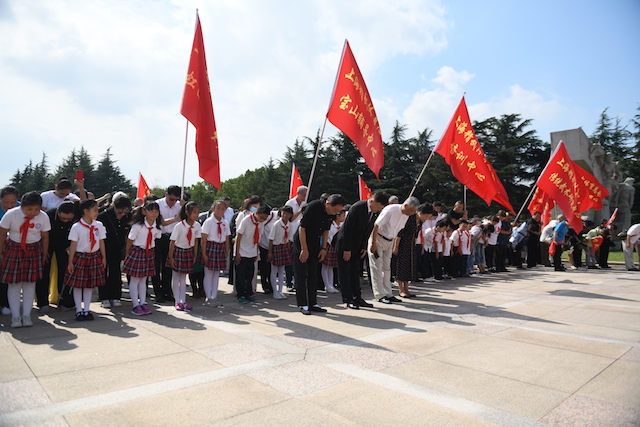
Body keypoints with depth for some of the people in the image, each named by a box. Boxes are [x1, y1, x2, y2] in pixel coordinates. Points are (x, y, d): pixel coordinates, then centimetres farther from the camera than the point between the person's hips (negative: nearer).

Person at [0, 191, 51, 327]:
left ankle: (26, 315, 11)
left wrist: (45, 254, 7)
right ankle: (15, 316, 8)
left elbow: (45, 237, 1)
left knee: (30, 283, 2)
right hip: (13, 249, -1)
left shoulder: (43, 217, -11)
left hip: (33, 251, 1)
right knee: (13, 283, 0)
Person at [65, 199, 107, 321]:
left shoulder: (99, 225, 1)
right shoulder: (76, 227, -8)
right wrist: (70, 262, -7)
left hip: (94, 257, 3)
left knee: (90, 285, 9)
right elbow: (73, 245, -7)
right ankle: (79, 310, 16)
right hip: (80, 257, -3)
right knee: (77, 285, 4)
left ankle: (86, 310, 19)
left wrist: (103, 258, 9)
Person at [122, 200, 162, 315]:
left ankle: (143, 303, 21)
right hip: (137, 252, -4)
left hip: (149, 253, 4)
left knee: (143, 280, 14)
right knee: (134, 280, 3)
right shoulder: (138, 225, -17)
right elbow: (130, 240, -7)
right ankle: (136, 305, 10)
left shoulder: (158, 226, -4)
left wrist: (150, 249, 10)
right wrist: (128, 255, -1)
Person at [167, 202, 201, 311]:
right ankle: (177, 302, 11)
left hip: (189, 252, 4)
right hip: (178, 251, -4)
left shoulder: (197, 225, -8)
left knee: (184, 277, 11)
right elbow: (172, 242, -14)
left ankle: (183, 301, 16)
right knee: (176, 277, 4)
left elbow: (196, 241, 2)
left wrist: (195, 256, 4)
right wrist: (171, 257, -12)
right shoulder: (179, 226, -20)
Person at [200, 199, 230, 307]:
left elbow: (227, 239, 9)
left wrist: (227, 252, 7)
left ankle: (214, 297, 19)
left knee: (217, 274, 11)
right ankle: (208, 298, 9)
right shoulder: (209, 221, -8)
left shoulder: (225, 223, 6)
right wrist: (204, 254, -12)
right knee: (208, 274, 0)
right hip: (210, 247, -5)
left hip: (221, 248, 5)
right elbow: (204, 238, -9)